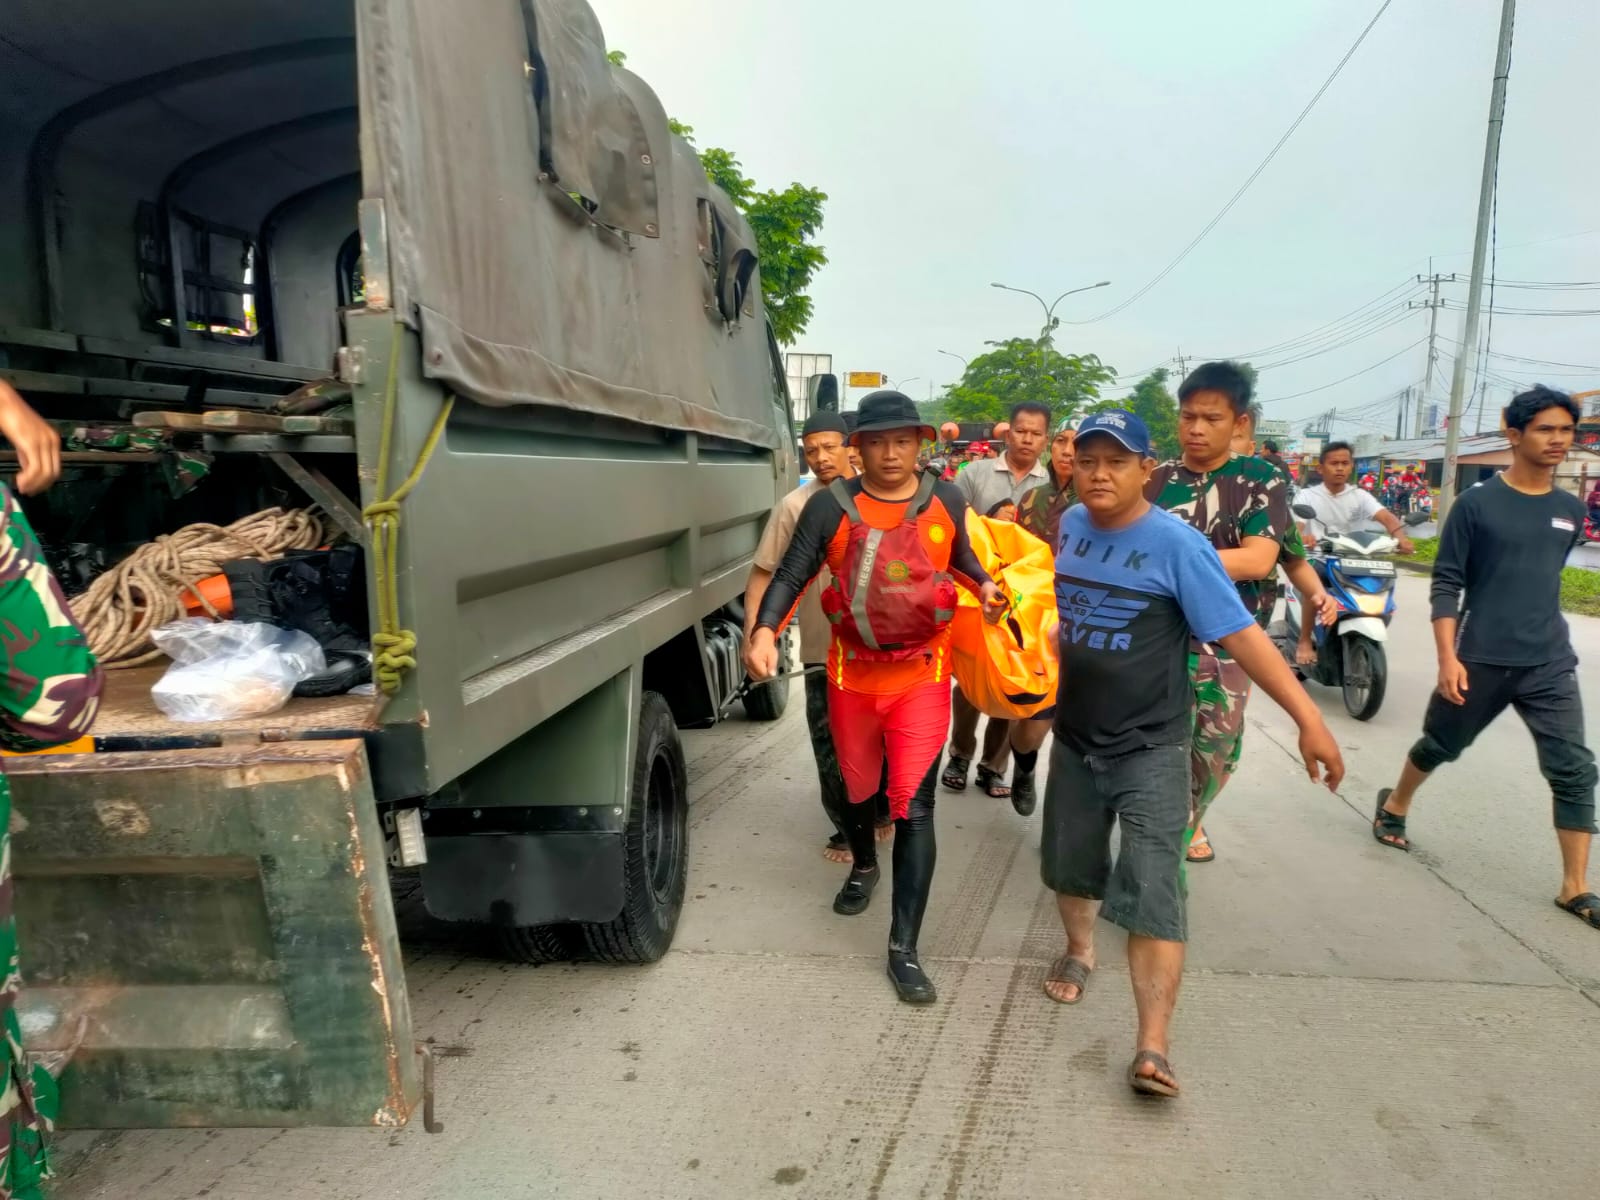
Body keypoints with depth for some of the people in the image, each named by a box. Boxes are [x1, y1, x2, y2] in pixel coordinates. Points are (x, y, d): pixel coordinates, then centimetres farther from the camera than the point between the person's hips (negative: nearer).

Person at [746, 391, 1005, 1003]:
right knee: (858, 787, 21)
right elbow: (791, 575, -10)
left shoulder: (947, 500, -2)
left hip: (922, 675, 0)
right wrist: (765, 630, -26)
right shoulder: (830, 505, -9)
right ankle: (863, 866, 53)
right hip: (852, 674, 1)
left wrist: (986, 587, -3)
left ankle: (904, 947, 4)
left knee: (914, 807, -6)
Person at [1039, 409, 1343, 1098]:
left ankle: (1152, 1047, -3)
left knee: (1152, 893, -9)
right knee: (1069, 864, 20)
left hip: (1150, 749, -5)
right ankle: (1079, 951, 47)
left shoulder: (1177, 545, -18)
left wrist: (1308, 718, -24)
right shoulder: (1071, 525, -1)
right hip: (1074, 738, 6)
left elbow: (1240, 635, -20)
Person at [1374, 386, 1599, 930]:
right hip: (1481, 660, -4)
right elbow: (1446, 584, -9)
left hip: (1550, 664, 4)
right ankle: (1395, 805, 40)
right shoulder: (1477, 503, -8)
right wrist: (1447, 656, -16)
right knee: (1441, 746, 14)